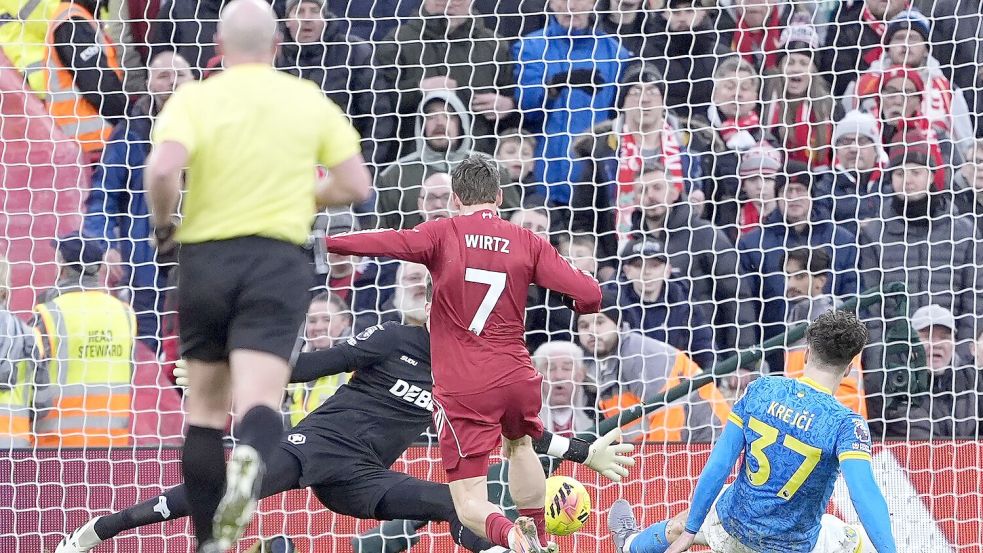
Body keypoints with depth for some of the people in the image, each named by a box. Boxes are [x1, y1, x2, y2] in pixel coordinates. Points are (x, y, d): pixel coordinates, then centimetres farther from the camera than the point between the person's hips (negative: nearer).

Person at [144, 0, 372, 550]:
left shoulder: (195, 98, -2)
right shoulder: (311, 101, 6)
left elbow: (163, 169, -19)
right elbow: (354, 185, 6)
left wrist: (164, 222, -1)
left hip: (206, 257, 0)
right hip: (280, 261, 0)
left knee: (206, 405, 15)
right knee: (260, 400, -12)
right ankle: (251, 460, -47)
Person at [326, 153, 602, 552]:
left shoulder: (444, 234, -3)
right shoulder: (527, 242, 3)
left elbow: (385, 243, -19)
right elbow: (589, 295, -1)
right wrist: (577, 305, 21)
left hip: (462, 390, -3)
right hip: (516, 379, 4)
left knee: (470, 504, -1)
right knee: (520, 444, 37)